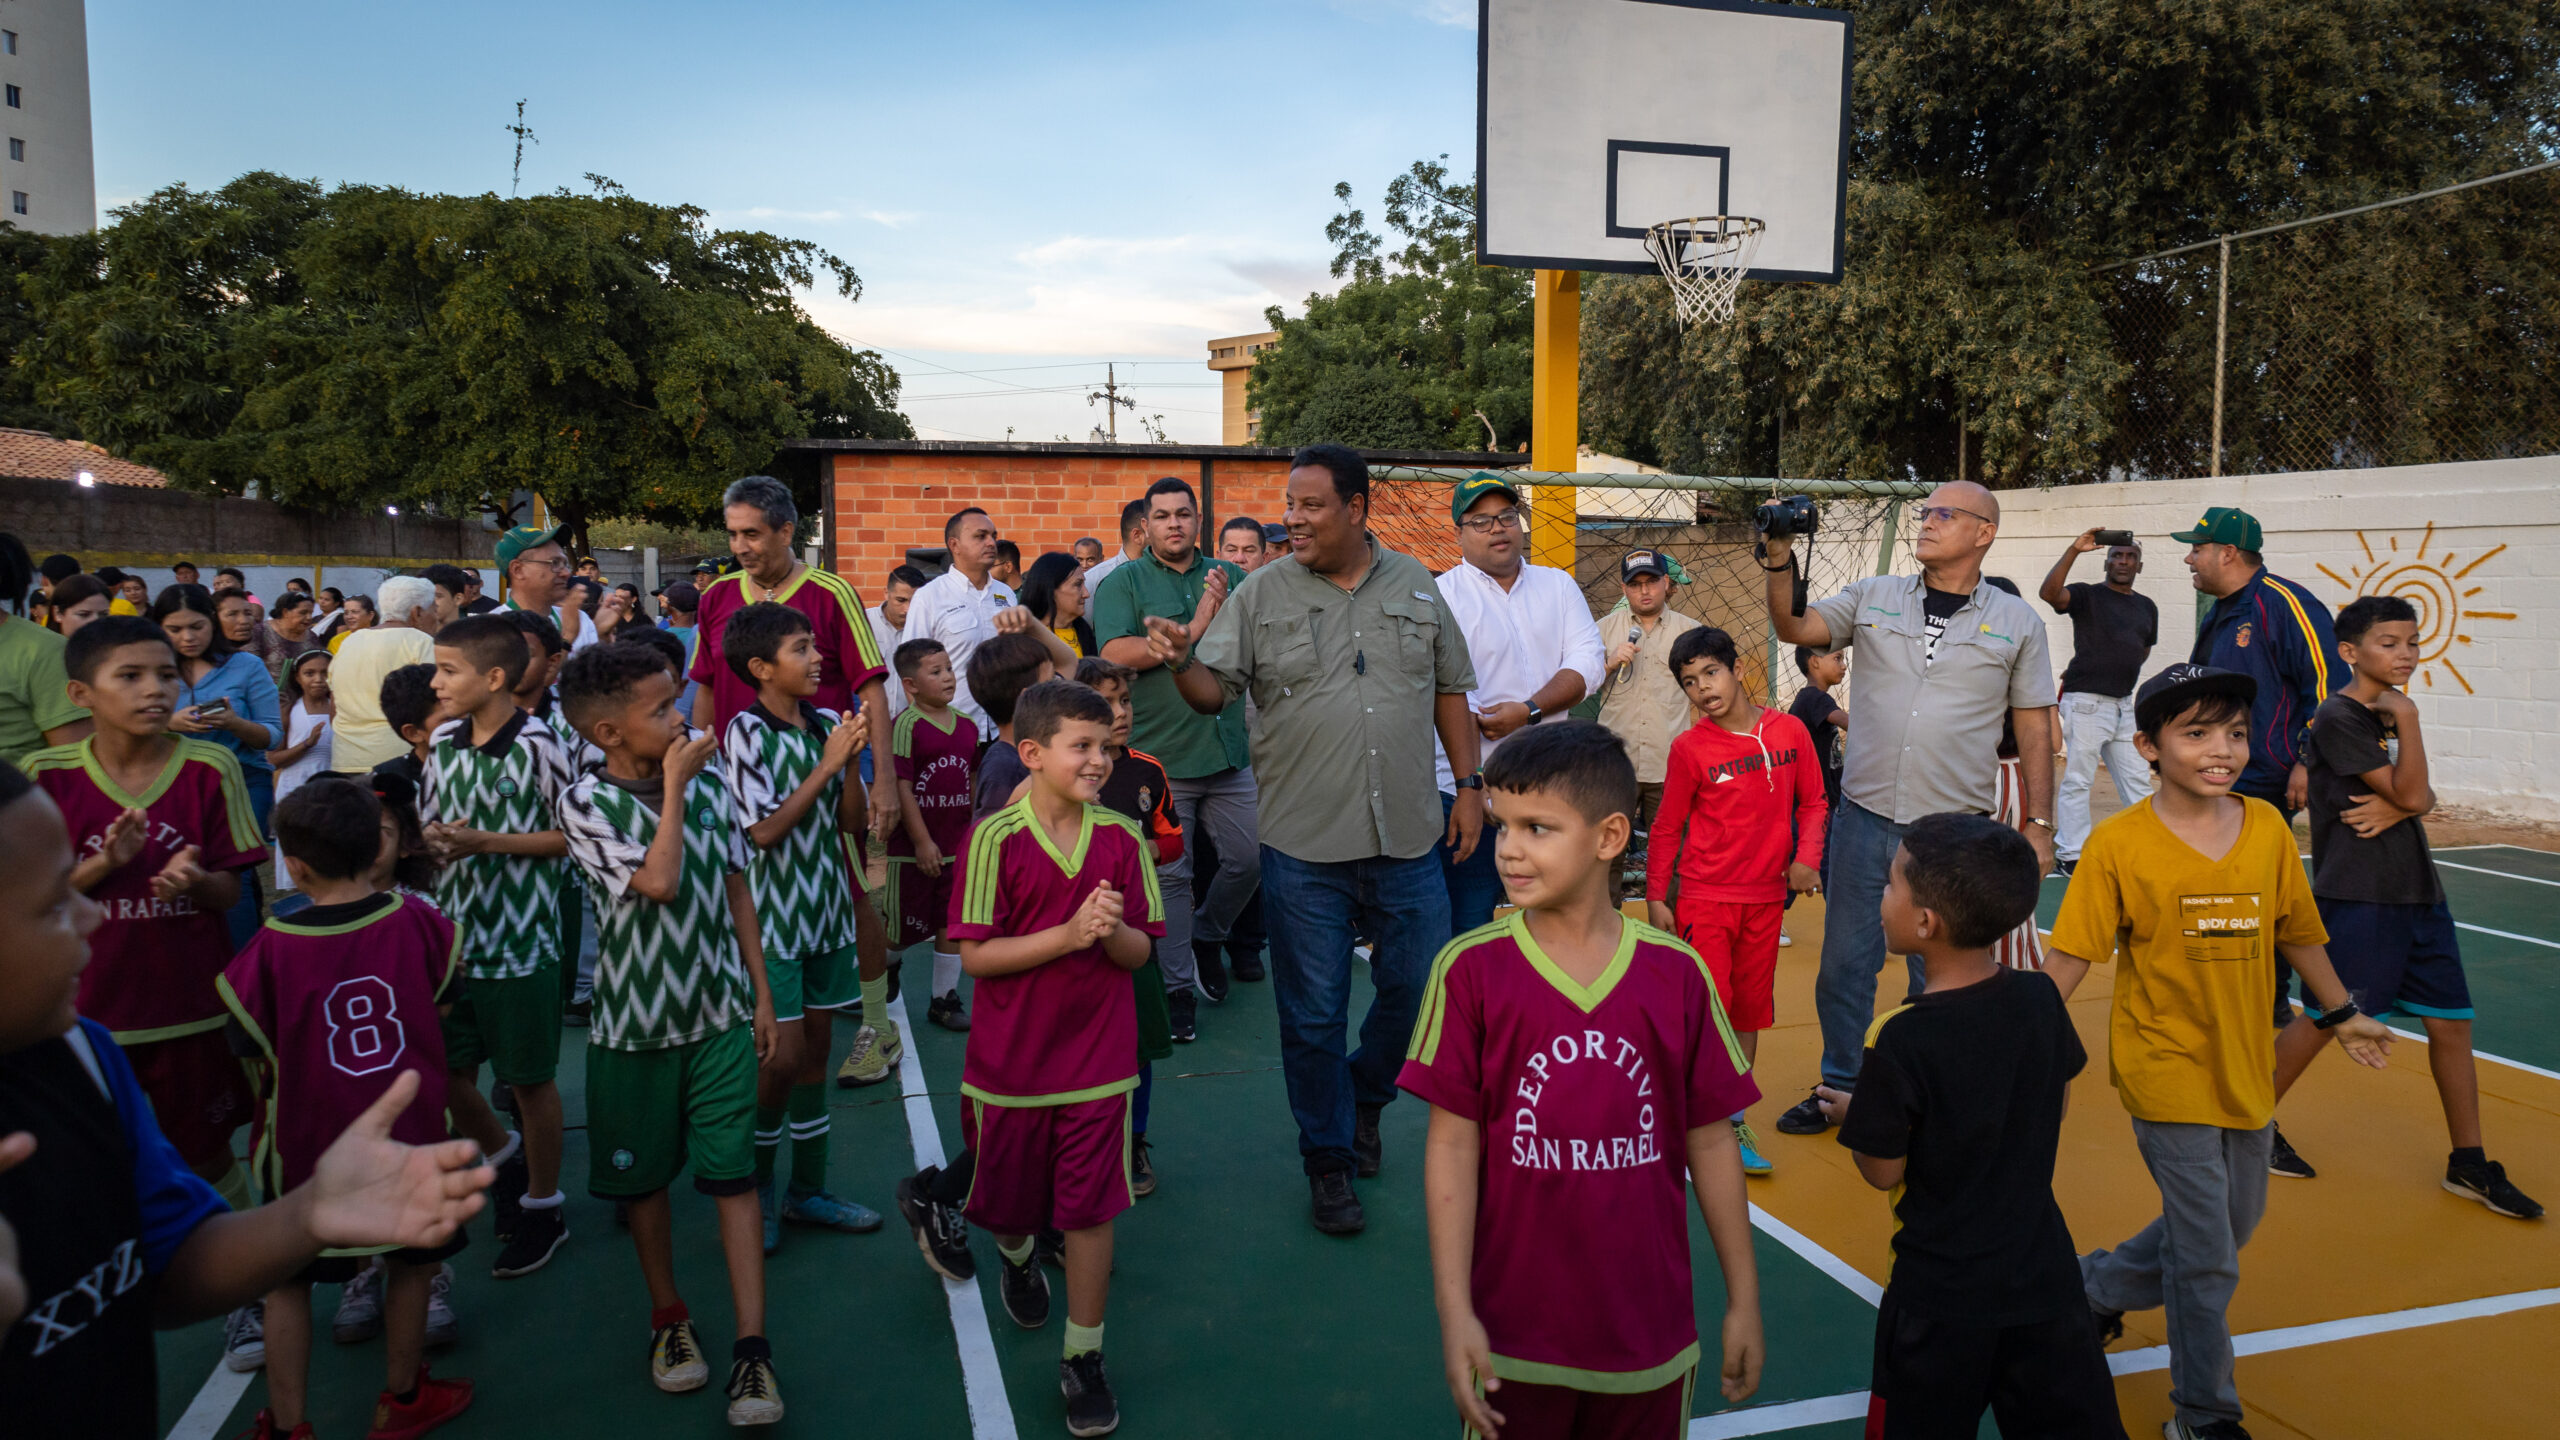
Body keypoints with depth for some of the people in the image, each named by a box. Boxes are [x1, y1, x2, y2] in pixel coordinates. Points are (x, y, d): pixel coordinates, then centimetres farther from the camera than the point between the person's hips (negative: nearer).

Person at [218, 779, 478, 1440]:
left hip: (309, 1148, -2)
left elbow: (257, 1060, -6)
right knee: (410, 1264, 20)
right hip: (408, 1139, 2)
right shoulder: (416, 921, -12)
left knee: (286, 1281, 18)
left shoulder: (269, 951, -18)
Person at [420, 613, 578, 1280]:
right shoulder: (443, 741, 5)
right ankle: (505, 1154, 40)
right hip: (452, 933, 6)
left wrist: (487, 841, -18)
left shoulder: (538, 744, -14)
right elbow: (428, 821, 16)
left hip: (520, 941, -6)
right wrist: (433, 837, -8)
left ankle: (543, 1205, 24)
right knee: (444, 1074, 13)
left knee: (530, 1079, 7)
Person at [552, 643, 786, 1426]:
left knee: (732, 1175, -1)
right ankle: (669, 1316, 34)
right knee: (644, 1179, 13)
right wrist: (673, 785, -18)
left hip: (721, 1014, 1)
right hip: (634, 1023, -1)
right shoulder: (585, 803, -12)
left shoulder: (709, 786, -2)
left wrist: (762, 993, 6)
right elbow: (658, 880, -26)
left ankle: (753, 1347, 4)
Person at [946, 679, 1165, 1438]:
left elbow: (1139, 951, 0)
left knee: (1091, 1210, 4)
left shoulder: (1122, 838, -5)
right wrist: (1069, 933, -25)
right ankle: (1018, 1259, 55)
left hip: (1098, 1060, 1)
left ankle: (1084, 1359, 20)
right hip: (1010, 1062, -1)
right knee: (1009, 1197, 20)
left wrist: (1112, 930, -22)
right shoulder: (995, 839, -15)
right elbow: (975, 954, -16)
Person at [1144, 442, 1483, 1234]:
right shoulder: (1263, 594, 0)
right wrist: (1180, 662, -27)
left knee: (1418, 987, 10)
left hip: (1407, 836, 2)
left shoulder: (1416, 587, 7)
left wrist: (1469, 785, 8)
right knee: (1314, 1013, 6)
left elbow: (1451, 691, 13)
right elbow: (1216, 690, -6)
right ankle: (1329, 1162, 24)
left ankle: (1364, 1097, 40)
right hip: (1305, 843, -2)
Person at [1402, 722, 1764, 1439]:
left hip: (1650, 1331, 2)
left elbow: (1709, 1142, 2)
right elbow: (1453, 1146, -8)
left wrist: (1744, 1300, 8)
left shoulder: (1677, 975, -6)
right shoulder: (1471, 970, -10)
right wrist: (1454, 1312, -10)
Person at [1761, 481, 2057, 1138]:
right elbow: (1793, 628, -2)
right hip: (1864, 816, 2)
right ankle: (1841, 1084, 27)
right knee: (1844, 961, 10)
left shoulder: (2018, 622, 3)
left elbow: (2035, 730, 5)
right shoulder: (1874, 598, 7)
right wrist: (1780, 564, -17)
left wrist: (2038, 823, 2)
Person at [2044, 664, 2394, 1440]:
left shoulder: (2267, 829, -2)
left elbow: (2297, 932, 12)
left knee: (2234, 1224, 20)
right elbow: (2070, 954, -13)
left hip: (2248, 1072, 6)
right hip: (2169, 1077, -5)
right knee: (2208, 1258, 1)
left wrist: (2342, 1014, 22)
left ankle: (2096, 1285, 43)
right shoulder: (2118, 844, -15)